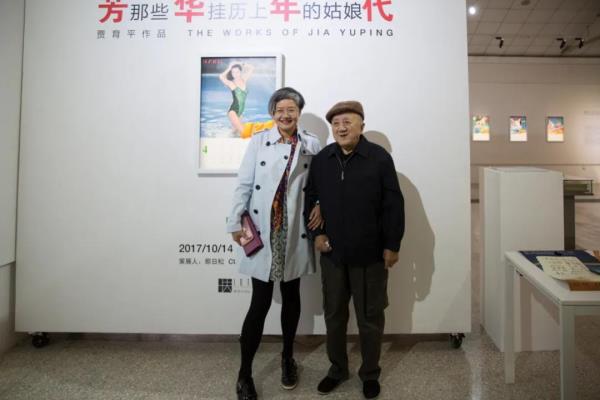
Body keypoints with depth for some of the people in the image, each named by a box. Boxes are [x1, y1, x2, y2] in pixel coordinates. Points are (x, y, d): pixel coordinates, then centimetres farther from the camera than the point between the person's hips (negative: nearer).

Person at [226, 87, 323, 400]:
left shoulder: (312, 144, 4)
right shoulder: (259, 141, 0)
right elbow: (244, 184, -1)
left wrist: (320, 206, -7)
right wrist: (236, 222, -6)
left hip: (295, 234, 2)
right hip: (263, 233, -2)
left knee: (291, 297, 15)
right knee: (260, 303, 0)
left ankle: (287, 358, 37)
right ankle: (244, 374, 18)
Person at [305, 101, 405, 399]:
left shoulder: (380, 158, -6)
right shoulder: (321, 160, 3)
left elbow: (393, 205, -6)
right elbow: (309, 199, 10)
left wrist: (392, 245, -7)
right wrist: (316, 233, 0)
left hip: (370, 255, -3)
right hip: (332, 254, 3)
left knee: (370, 318, 11)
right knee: (333, 315, 16)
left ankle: (370, 374, 33)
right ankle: (337, 368, 37)